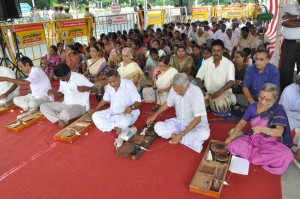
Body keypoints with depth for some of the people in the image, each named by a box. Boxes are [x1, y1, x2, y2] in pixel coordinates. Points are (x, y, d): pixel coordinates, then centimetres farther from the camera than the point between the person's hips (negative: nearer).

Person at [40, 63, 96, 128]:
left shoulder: (79, 78, -18)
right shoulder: (62, 80, 4)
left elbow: (94, 89, -19)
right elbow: (61, 94, 17)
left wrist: (86, 88, -41)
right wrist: (53, 93, -5)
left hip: (80, 105, -8)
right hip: (66, 104, 8)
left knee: (65, 113, -40)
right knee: (43, 106, -3)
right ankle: (60, 121, -20)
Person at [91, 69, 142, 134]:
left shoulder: (128, 85, -18)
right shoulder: (109, 86, 0)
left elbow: (138, 102, -19)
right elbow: (105, 99, 18)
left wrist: (131, 107, -40)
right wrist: (95, 109, 10)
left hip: (128, 112, -6)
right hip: (112, 111, 6)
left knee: (124, 122, -41)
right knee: (95, 116, -16)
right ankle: (116, 128, -26)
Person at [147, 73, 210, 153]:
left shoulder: (196, 92, -25)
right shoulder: (174, 89, -11)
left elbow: (197, 119, -26)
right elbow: (168, 103, 11)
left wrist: (181, 134, -31)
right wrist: (155, 115, 2)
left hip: (196, 123, -4)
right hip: (179, 122, 5)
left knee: (204, 133, -37)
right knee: (158, 127, -17)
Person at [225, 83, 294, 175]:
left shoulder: (278, 110, -13)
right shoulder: (253, 107, -1)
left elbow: (279, 132, -26)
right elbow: (242, 122, 8)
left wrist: (262, 129, -46)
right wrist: (232, 136, -3)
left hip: (271, 144, -3)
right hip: (253, 139, 4)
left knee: (286, 155, -33)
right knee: (232, 146, -21)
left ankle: (250, 155, -13)